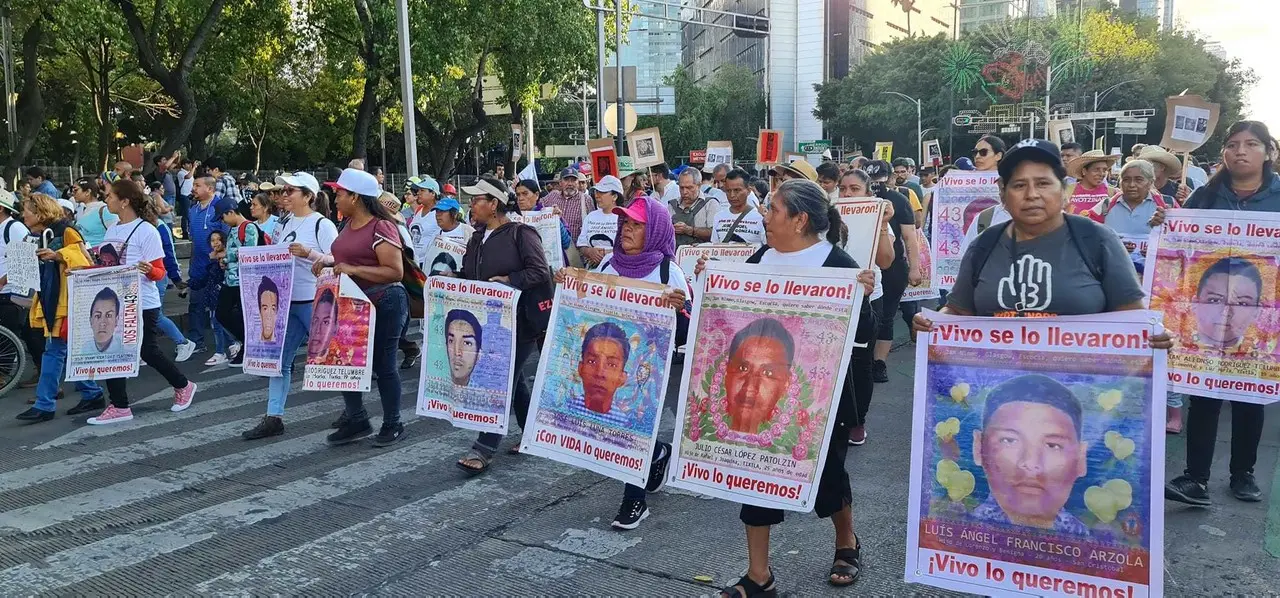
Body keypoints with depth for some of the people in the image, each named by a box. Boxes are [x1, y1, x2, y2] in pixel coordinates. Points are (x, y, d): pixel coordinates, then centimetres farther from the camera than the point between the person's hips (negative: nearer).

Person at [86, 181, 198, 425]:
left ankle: (183, 386, 25)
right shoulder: (111, 231, 10)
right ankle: (119, 406, 9)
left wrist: (148, 270, -34)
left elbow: (159, 272, -13)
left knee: (148, 351, 2)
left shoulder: (146, 231, -11)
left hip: (143, 303, -7)